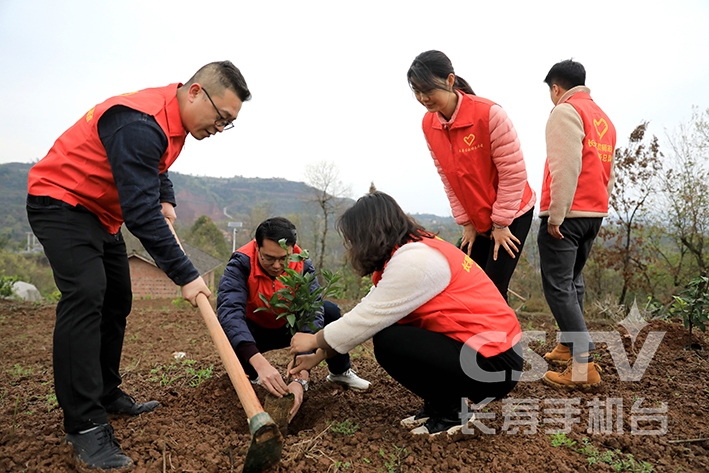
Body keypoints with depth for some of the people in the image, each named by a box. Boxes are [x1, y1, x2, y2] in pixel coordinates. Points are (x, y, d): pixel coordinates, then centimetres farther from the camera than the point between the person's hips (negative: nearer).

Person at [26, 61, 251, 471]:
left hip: (102, 210, 10)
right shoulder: (140, 125, -31)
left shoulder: (174, 117, -1)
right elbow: (142, 213, -34)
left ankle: (107, 395, 23)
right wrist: (185, 275, -31)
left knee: (117, 301, 10)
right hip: (62, 202, -10)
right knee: (86, 295, -22)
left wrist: (167, 199, 2)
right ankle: (86, 425, -16)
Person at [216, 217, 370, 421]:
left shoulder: (303, 265, -25)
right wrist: (260, 364, -60)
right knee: (231, 328, -35)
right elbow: (229, 311, -45)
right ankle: (253, 376, -4)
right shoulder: (241, 263, -31)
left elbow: (311, 316, -35)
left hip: (288, 328, 2)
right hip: (253, 332, -2)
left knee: (329, 311, -22)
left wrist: (301, 379, -47)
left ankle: (340, 372, 4)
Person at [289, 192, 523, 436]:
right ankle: (437, 403, 14)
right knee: (387, 329, 4)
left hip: (494, 363, -9)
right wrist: (318, 356, 10)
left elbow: (365, 320, -19)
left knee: (389, 343, -19)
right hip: (469, 344, 9)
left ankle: (451, 412, 1)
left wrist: (314, 341, -2)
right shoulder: (412, 249, 7)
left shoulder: (414, 260, -23)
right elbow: (366, 313, 8)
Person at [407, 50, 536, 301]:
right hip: (478, 220, 6)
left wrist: (501, 222, -15)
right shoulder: (428, 124, -6)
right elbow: (448, 178, 2)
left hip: (513, 214, -6)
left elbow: (513, 172, -19)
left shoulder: (489, 113, -25)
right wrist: (466, 222, 1)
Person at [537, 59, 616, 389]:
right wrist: (597, 208, 20)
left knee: (558, 287, -8)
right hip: (594, 213, 9)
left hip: (566, 214, -9)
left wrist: (555, 216, -18)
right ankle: (568, 345, 27)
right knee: (572, 282, 18)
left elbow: (566, 167, -18)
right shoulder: (604, 119, 19)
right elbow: (607, 173, 18)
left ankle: (583, 366, -10)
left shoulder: (565, 111, -7)